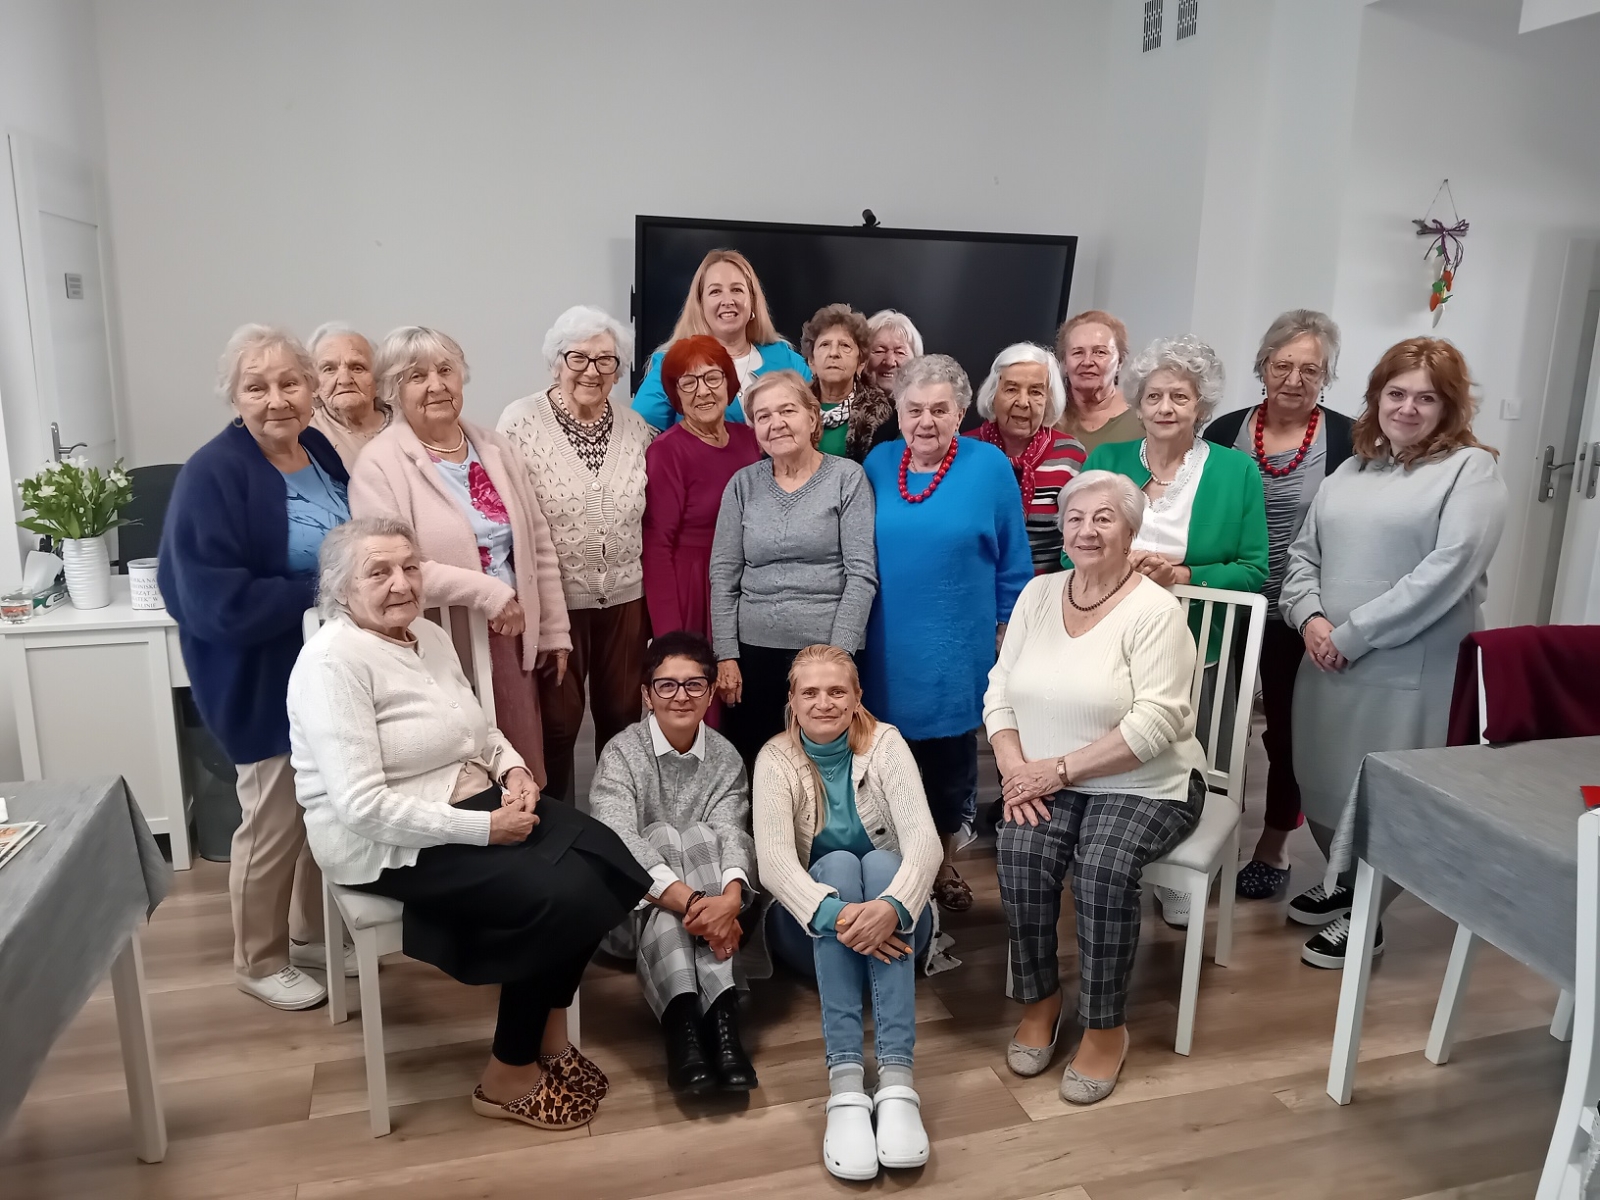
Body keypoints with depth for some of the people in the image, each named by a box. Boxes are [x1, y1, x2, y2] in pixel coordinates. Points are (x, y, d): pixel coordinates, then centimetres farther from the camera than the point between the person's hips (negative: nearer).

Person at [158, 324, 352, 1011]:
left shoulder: (321, 452, 3)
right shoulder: (213, 475, -19)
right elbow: (214, 599, -26)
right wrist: (322, 593, -24)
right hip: (265, 682, -7)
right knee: (274, 824, 8)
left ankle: (312, 934, 40)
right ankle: (259, 963, 29)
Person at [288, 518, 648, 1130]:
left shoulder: (431, 636, 9)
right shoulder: (333, 662, -19)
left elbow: (479, 730, 20)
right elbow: (364, 808, -25)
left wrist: (514, 768, -3)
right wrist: (484, 828, -23)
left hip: (477, 806, 8)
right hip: (389, 846, -8)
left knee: (601, 859, -13)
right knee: (558, 894, -22)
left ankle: (548, 1031, 7)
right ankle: (509, 1076, 0)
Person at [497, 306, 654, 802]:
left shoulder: (636, 427, 6)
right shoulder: (521, 422, -6)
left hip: (626, 596, 4)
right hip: (554, 599, -3)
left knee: (623, 717, 13)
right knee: (556, 722, 6)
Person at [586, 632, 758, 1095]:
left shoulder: (725, 757, 0)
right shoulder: (621, 753, -10)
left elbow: (732, 834, -16)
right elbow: (619, 841, -26)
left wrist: (730, 898, -40)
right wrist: (691, 902, -40)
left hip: (707, 906, 2)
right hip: (633, 909, -2)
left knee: (700, 835, -27)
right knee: (664, 837, -30)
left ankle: (721, 1015, -40)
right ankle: (682, 1022, -46)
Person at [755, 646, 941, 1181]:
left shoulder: (885, 744, -10)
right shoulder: (776, 759, -10)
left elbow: (924, 840, -23)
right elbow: (774, 861, -24)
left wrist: (891, 906, -43)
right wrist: (834, 915, -43)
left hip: (892, 920, 1)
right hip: (810, 926, 0)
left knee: (878, 862, -30)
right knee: (837, 863, -30)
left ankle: (896, 1080, -42)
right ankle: (844, 1084, -42)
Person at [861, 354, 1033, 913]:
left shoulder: (989, 465, -7)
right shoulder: (878, 463, 1)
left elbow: (1013, 563, -2)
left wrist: (1009, 632, -1)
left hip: (957, 646, -2)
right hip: (887, 644, 2)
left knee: (950, 757, 13)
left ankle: (944, 862, 34)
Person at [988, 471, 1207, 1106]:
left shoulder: (1155, 610, -12)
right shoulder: (1037, 594, 5)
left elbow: (1155, 725, -20)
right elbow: (1000, 690, 5)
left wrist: (1060, 768, -20)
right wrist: (1015, 770, -11)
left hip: (1146, 784, -4)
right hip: (1049, 781, 4)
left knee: (1103, 868, -29)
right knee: (1020, 852, -24)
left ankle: (1105, 1027, -6)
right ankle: (1040, 1000, 0)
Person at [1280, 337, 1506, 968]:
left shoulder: (1470, 469, -4)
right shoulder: (1352, 468, 15)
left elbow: (1447, 571, -16)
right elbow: (1303, 553, 13)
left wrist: (1351, 635, -17)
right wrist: (1309, 618, -7)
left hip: (1406, 671, -6)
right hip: (1327, 664, 6)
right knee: (1323, 787, 15)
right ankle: (1345, 883, 40)